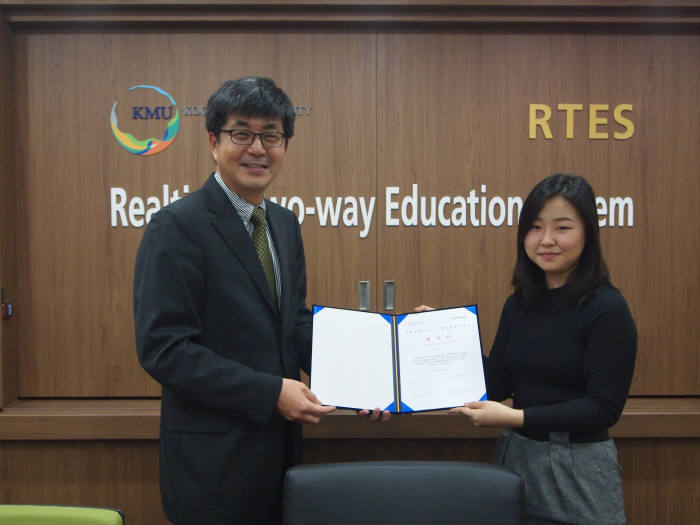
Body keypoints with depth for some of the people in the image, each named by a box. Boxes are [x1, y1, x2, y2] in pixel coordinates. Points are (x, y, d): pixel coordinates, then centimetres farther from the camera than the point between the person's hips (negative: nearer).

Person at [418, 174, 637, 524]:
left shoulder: (607, 309, -14)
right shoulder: (518, 305, 3)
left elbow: (604, 408, -16)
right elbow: (497, 384, 5)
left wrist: (516, 418, -22)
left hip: (578, 469, -5)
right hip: (515, 456, 5)